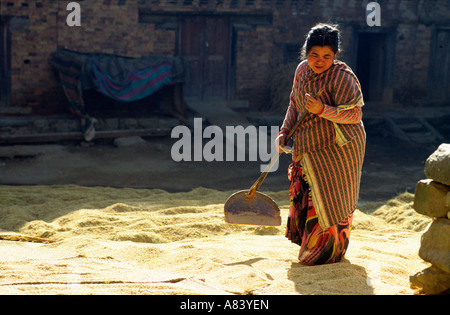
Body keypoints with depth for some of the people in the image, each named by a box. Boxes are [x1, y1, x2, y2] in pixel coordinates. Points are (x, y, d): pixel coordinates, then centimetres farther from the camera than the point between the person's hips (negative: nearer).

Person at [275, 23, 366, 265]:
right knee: (303, 197, 13)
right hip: (308, 150, 7)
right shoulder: (302, 70, 7)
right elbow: (294, 105, 19)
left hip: (336, 150, -7)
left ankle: (329, 252, 18)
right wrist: (284, 132, 8)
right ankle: (311, 246, 32)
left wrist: (322, 110, -30)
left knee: (331, 200, 0)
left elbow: (355, 115, -19)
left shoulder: (341, 77, -16)